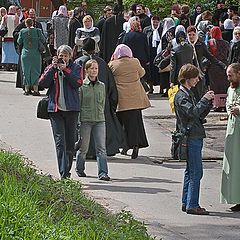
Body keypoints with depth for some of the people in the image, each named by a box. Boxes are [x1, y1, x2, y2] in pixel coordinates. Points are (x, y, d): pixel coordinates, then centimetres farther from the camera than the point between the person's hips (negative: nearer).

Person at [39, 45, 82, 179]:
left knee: (70, 141, 5)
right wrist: (53, 68, -8)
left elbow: (78, 83, -8)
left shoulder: (75, 68, 9)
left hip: (71, 109, 0)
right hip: (55, 109, 0)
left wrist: (65, 69, -10)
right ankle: (63, 172, -17)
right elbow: (43, 83, -3)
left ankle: (67, 170, 18)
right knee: (60, 141, -10)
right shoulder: (51, 68, 13)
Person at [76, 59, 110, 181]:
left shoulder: (101, 86, 9)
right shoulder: (82, 86, -3)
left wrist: (100, 114, 15)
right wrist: (77, 120, -6)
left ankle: (103, 173, -6)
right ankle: (80, 169, 25)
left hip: (99, 120, 3)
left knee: (101, 148, -5)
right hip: (85, 120, -3)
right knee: (83, 147, 6)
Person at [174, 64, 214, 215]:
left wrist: (209, 103, 7)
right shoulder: (181, 96, -12)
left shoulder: (188, 93, 18)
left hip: (195, 137, 10)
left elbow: (200, 115, 20)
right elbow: (193, 112, -28)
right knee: (196, 173, -9)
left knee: (191, 172, 13)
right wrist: (204, 99, -18)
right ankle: (192, 205, -8)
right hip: (191, 138, -10)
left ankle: (186, 203, 18)